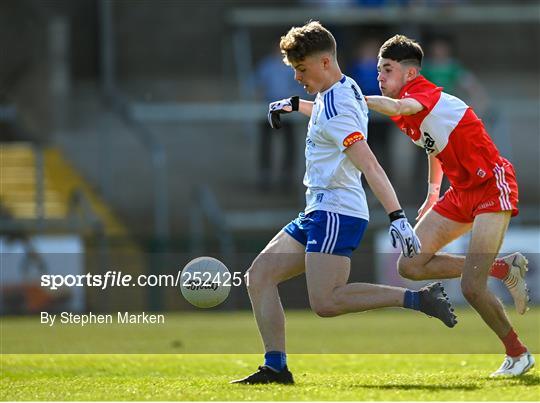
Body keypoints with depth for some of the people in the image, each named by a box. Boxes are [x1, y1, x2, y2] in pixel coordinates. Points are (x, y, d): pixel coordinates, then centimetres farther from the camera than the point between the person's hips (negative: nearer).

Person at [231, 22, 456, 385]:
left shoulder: (335, 108, -17)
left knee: (325, 302, -21)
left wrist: (397, 217, -35)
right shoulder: (346, 90, 13)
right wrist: (294, 105, 54)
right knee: (260, 275, 4)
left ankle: (416, 298, -17)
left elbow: (370, 166, -27)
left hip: (336, 213, -10)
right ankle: (276, 366, -1)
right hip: (320, 212, 10)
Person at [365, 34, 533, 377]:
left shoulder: (426, 93, -18)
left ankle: (518, 354, 7)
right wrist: (434, 190, 26)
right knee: (410, 265, -1)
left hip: (492, 185, -10)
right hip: (462, 192, 10)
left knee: (472, 288, -16)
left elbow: (396, 107, -43)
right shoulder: (407, 113, 9)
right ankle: (504, 269, 12)